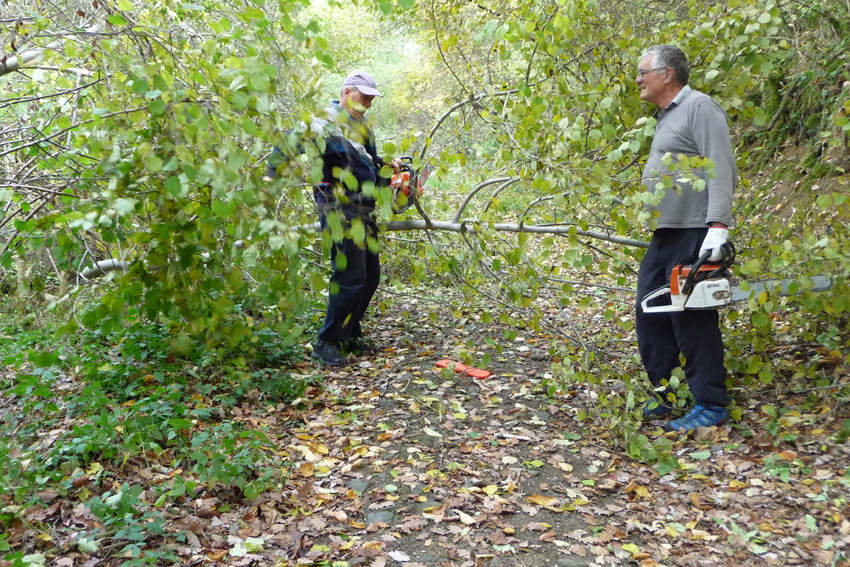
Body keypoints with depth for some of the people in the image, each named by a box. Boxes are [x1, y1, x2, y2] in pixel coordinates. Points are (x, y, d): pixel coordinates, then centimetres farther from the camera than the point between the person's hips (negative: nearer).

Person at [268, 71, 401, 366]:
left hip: (364, 211, 9)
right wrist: (272, 176, -24)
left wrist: (388, 167, 12)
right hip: (339, 210, -9)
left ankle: (349, 335, 25)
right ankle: (326, 343, -1)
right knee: (351, 278, -13)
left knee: (370, 275, 11)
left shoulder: (364, 128, 20)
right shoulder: (324, 122, -7)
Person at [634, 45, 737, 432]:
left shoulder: (699, 107, -9)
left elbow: (721, 169, -18)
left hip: (694, 234, -10)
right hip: (665, 234, 10)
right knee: (651, 315, 11)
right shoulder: (666, 117, 21)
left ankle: (711, 406, 3)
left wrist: (718, 226, -27)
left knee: (692, 319, -7)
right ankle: (665, 396, 21)